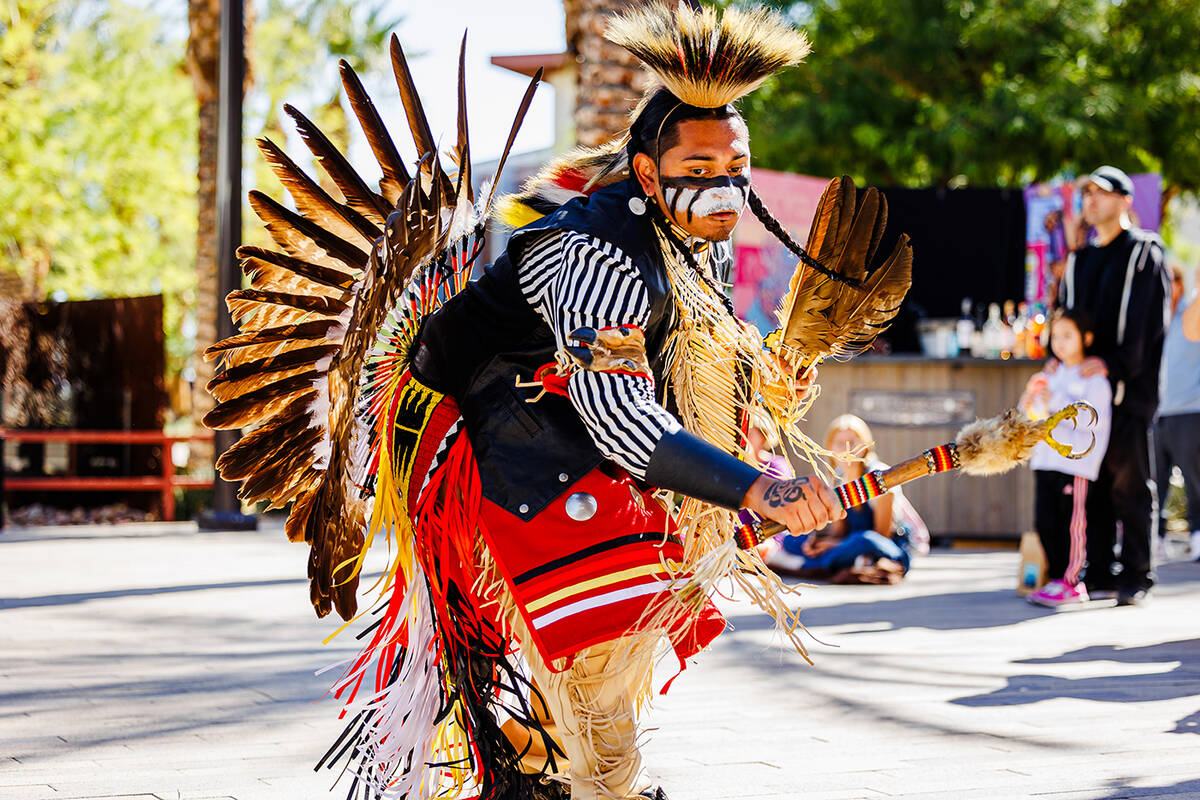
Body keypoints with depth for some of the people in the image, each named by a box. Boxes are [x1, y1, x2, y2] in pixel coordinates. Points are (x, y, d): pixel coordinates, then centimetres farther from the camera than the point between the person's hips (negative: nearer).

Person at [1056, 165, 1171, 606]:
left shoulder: (1144, 252, -1)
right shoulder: (1079, 260, 18)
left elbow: (1146, 320, -9)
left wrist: (1113, 363, -18)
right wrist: (1057, 356, 1)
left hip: (1129, 386, -6)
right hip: (1085, 386, 6)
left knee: (1131, 482, -5)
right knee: (1092, 483, 4)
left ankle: (1135, 576, -2)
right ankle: (1099, 574, 7)